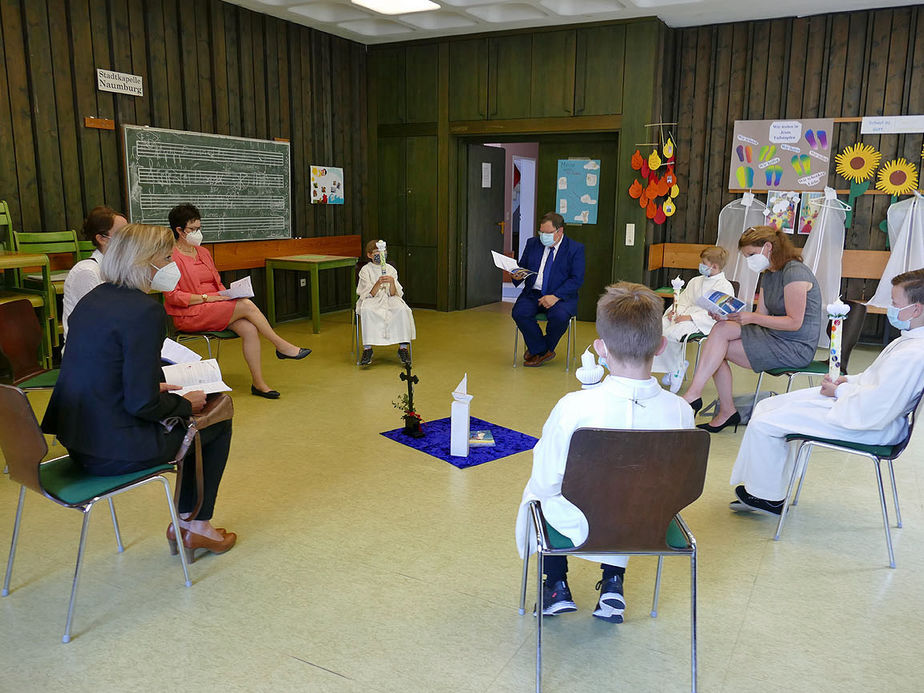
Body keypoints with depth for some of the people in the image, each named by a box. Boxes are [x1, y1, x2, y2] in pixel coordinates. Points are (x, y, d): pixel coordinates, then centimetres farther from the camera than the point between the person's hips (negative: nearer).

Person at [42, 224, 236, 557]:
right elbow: (142, 404, -23)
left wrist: (153, 386, 16)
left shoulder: (92, 299, 7)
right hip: (114, 451, -9)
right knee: (217, 420, 12)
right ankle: (196, 527, 23)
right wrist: (186, 403, -5)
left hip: (78, 439, 9)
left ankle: (186, 521, 32)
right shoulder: (144, 310, -20)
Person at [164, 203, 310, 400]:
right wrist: (206, 298, -18)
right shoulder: (171, 257, -7)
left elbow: (217, 283, 22)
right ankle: (281, 346, -11)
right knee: (246, 306, -25)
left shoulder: (203, 252, 17)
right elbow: (172, 296, -13)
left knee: (249, 328, -22)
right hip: (188, 315, -7)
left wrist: (226, 294, -1)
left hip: (214, 306, 7)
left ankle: (258, 383, -20)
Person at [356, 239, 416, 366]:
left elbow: (393, 294, -1)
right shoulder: (365, 270, 2)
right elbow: (370, 294, -8)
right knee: (366, 310, -37)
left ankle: (403, 347, -25)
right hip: (372, 300, -2)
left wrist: (392, 282, -21)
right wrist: (379, 283, -25)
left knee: (402, 309, -30)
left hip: (389, 299, 2)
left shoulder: (391, 269, 8)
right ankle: (367, 348, -31)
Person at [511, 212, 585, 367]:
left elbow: (577, 279, -8)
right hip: (532, 294, 3)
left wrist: (556, 296, -21)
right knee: (519, 313, -27)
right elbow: (522, 267, 16)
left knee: (559, 316, -34)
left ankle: (537, 350, -6)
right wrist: (517, 276, -11)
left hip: (561, 296, -3)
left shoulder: (575, 248, -1)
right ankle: (541, 351, -7)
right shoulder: (532, 243, 12)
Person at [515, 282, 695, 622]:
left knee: (535, 490, 31)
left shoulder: (573, 408, -31)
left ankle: (557, 587, 36)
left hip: (579, 526, -2)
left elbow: (546, 483, -18)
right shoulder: (681, 411, -22)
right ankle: (613, 585, 34)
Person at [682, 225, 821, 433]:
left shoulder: (794, 272, -16)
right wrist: (728, 315, -7)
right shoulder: (768, 276, 14)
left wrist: (752, 318, -23)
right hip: (772, 336, 9)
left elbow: (794, 322, -20)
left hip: (796, 347, -9)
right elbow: (761, 316, 11)